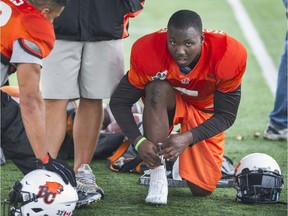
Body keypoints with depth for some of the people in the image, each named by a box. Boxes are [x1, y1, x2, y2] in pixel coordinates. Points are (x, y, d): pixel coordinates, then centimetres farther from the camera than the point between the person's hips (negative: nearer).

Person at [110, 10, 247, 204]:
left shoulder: (228, 55, -32)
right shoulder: (148, 52, -32)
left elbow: (226, 115, -23)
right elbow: (119, 102, -23)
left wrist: (188, 138, -38)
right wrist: (139, 141, -38)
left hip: (206, 110, 0)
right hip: (165, 102, 0)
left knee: (203, 189, -6)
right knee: (158, 89, -38)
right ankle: (157, 175, -29)